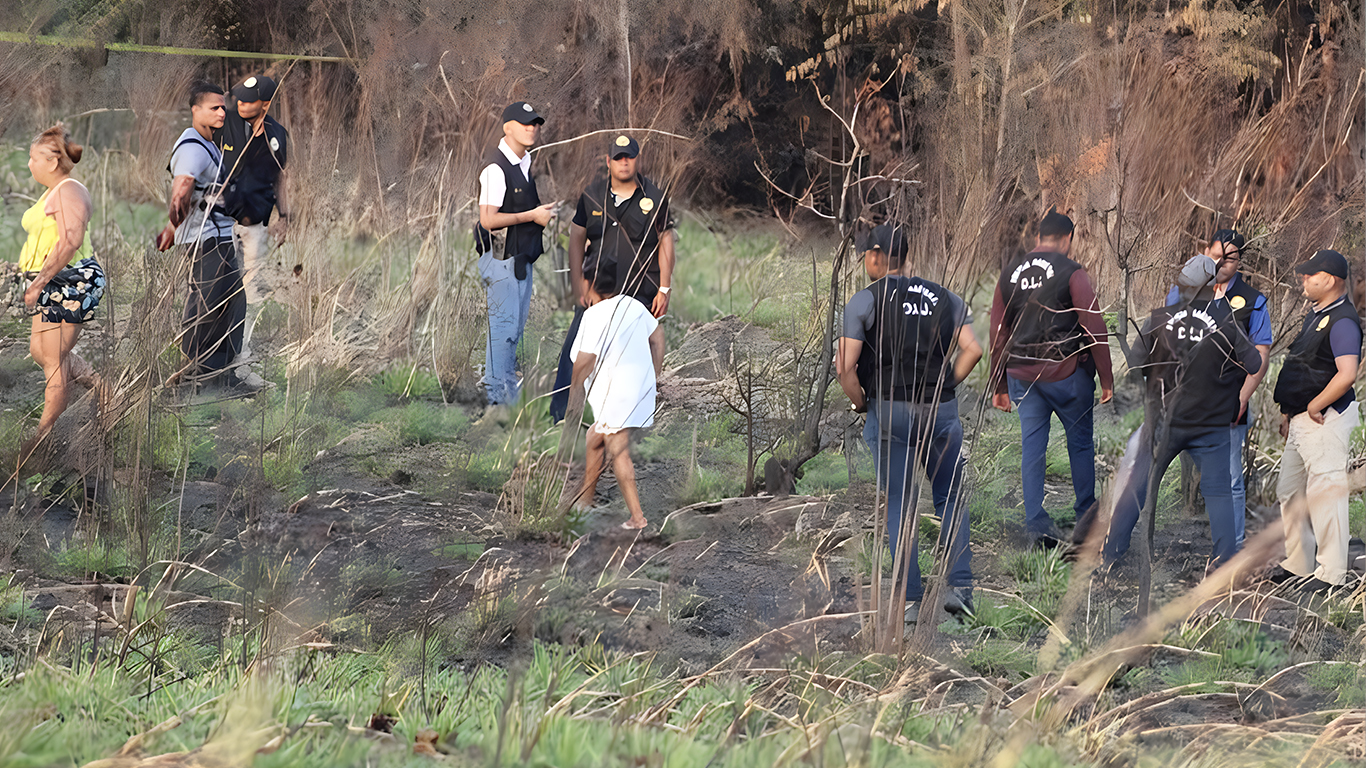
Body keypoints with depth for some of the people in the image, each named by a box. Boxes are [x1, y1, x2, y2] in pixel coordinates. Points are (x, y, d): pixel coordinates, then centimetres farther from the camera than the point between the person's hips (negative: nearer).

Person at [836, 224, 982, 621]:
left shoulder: (865, 301, -4)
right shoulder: (943, 297, 8)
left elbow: (845, 366, -12)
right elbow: (972, 350, -1)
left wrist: (860, 402, 3)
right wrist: (944, 389, 7)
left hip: (888, 410, -3)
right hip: (941, 410, 3)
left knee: (898, 506, 6)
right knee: (950, 499, 14)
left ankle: (909, 599, 2)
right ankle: (960, 586, 0)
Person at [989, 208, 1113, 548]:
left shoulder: (1010, 273, 9)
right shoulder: (1071, 272, -7)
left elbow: (998, 332, 12)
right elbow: (1094, 327, -10)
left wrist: (999, 386, 17)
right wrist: (1106, 378, -5)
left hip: (1021, 373, 4)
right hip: (1066, 372, -4)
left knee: (1031, 444, 7)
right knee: (1080, 442, 11)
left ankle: (1036, 523, 1)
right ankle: (1086, 515, 20)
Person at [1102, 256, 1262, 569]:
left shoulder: (1160, 320, -7)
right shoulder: (1227, 323, -11)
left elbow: (1136, 366, -4)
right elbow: (1254, 365, -8)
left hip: (1164, 419, 1)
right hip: (1210, 423, -1)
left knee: (1138, 485, 12)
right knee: (1218, 491, 7)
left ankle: (1112, 550, 17)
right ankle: (1225, 561, 4)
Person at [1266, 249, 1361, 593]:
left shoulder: (1342, 321, -17)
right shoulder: (1316, 314, 16)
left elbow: (1347, 375, -29)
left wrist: (1314, 407, -19)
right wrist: (1288, 412, 22)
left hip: (1325, 419, -11)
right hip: (1301, 420, 11)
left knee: (1324, 492, -9)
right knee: (1290, 491, 16)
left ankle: (1331, 573, -5)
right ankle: (1297, 564, 27)